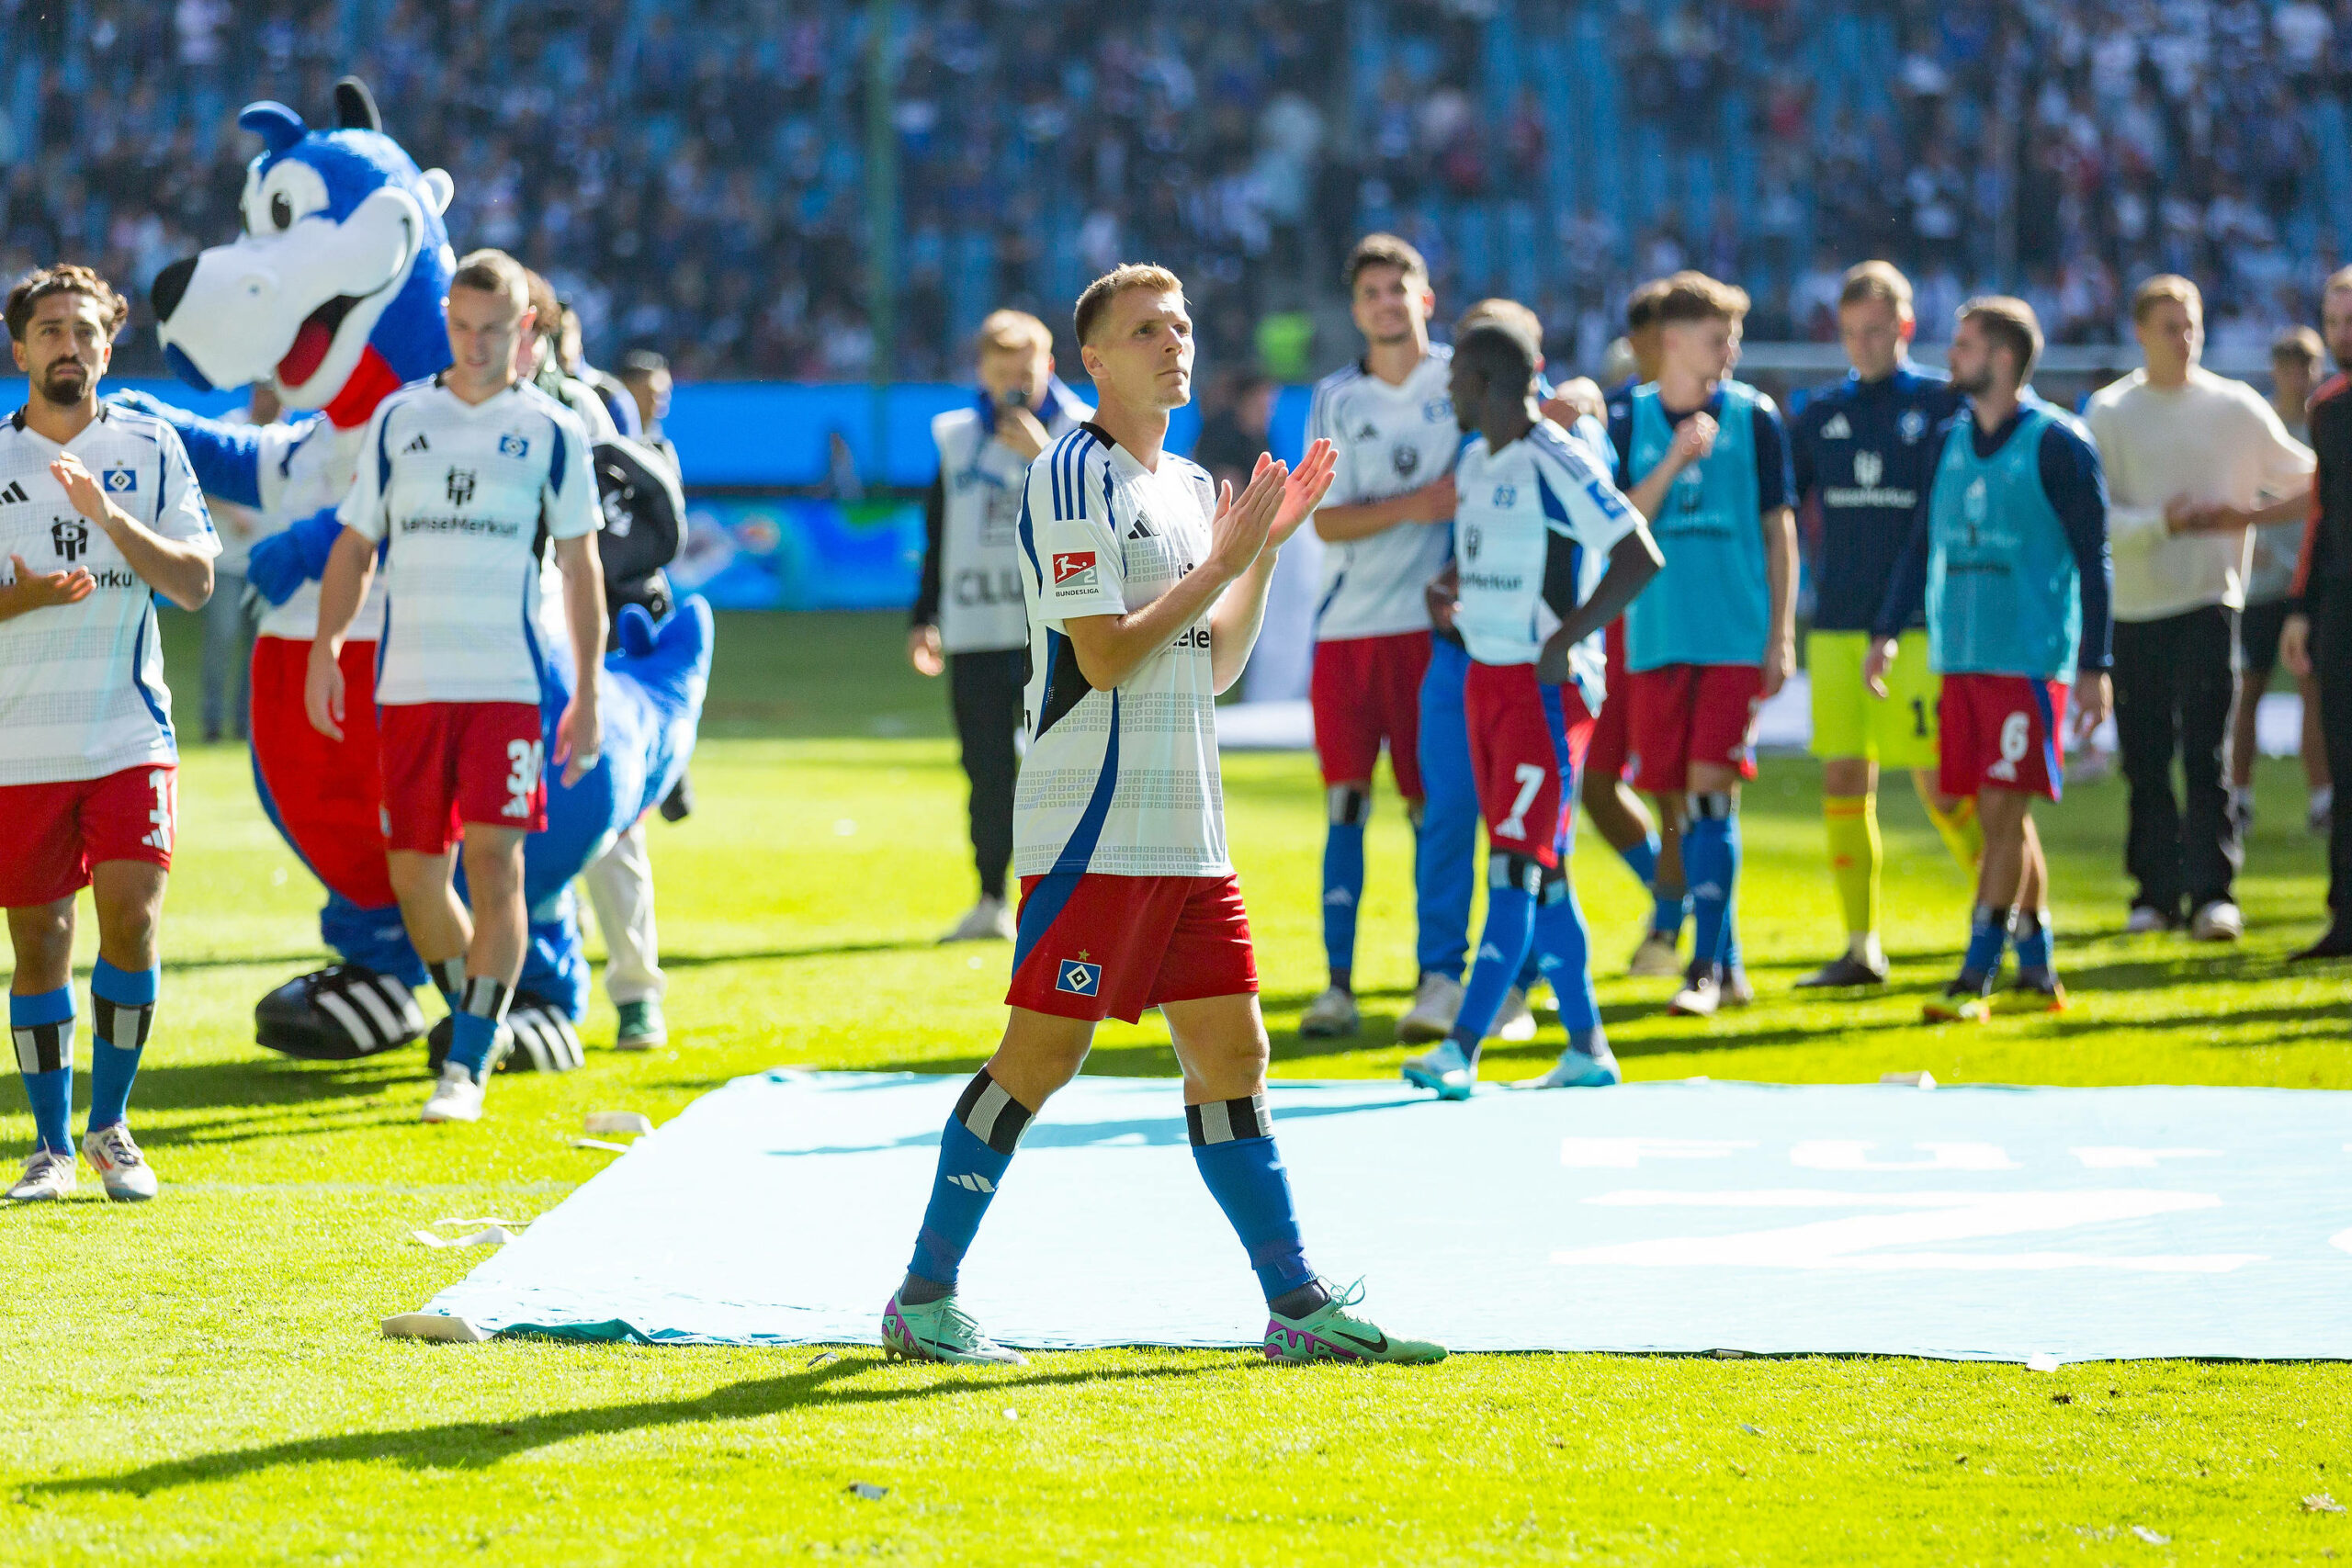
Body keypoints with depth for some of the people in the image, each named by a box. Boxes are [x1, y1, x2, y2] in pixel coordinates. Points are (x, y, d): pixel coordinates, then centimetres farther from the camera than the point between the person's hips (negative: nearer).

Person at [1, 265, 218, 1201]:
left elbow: (194, 585, -3)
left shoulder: (150, 451, 5)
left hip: (130, 736, 0)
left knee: (132, 920, -13)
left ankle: (109, 1126, 3)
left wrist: (109, 516, -15)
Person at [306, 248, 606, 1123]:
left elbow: (581, 567, 6)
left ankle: (467, 1065, -10)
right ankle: (479, 1016, 27)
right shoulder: (398, 419, 10)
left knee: (493, 862, -12)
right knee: (414, 877, 4)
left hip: (508, 682, -3)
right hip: (409, 682, 3)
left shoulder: (550, 431, 4)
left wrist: (587, 696, 1)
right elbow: (355, 545, 13)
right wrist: (324, 648, 0)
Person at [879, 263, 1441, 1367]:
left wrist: (1268, 547, 12)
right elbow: (1104, 658, -18)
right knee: (1041, 1056, -6)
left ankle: (1298, 1306, 9)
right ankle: (922, 1299, 2)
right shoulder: (1074, 479, -10)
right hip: (1093, 831, -8)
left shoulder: (1188, 486, 17)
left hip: (1186, 836, 8)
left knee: (1231, 1051, 7)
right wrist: (1224, 561, -13)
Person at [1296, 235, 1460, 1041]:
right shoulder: (1335, 400, 7)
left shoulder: (1461, 379, 2)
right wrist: (1412, 507, -14)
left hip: (1432, 619, -2)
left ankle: (1441, 976, 0)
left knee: (1433, 800, -4)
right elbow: (1326, 522, 1)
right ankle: (1337, 982, 4)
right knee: (1345, 799, 1)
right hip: (1346, 622, 2)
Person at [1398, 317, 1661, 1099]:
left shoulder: (1560, 465, -15)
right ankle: (1586, 1048, 16)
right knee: (1538, 870, 10)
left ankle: (1461, 1047, -16)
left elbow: (1640, 557, -16)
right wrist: (1455, 596, 8)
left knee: (1520, 865, -11)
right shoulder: (1475, 460, 11)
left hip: (1546, 685, -9)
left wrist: (1568, 636, -18)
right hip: (1484, 676, 9)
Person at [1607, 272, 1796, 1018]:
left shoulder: (1755, 417, 2)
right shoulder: (1630, 420, 5)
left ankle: (1707, 965, -11)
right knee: (1676, 797, 5)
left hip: (1736, 639, -2)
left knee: (1712, 788, -13)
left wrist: (1782, 635, 0)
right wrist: (1676, 461, -15)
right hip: (1656, 639, 2)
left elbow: (1778, 529, 4)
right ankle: (1726, 961, 17)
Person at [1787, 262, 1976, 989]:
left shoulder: (1943, 404, 1)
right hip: (1837, 625, 4)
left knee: (1940, 785, -6)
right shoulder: (1821, 415, 12)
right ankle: (1861, 947, 7)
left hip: (1919, 622, -4)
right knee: (1843, 779, 1)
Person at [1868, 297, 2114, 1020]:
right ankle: (2036, 973, 19)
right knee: (1999, 818, 9)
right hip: (1961, 658, 6)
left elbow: (2092, 560, -6)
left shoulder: (2057, 444, -6)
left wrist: (2095, 667, -9)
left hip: (2030, 658, -6)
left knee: (2003, 812, -10)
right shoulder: (1951, 440, 12)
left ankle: (1975, 979, -11)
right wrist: (1887, 631, 11)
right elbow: (1924, 543, 20)